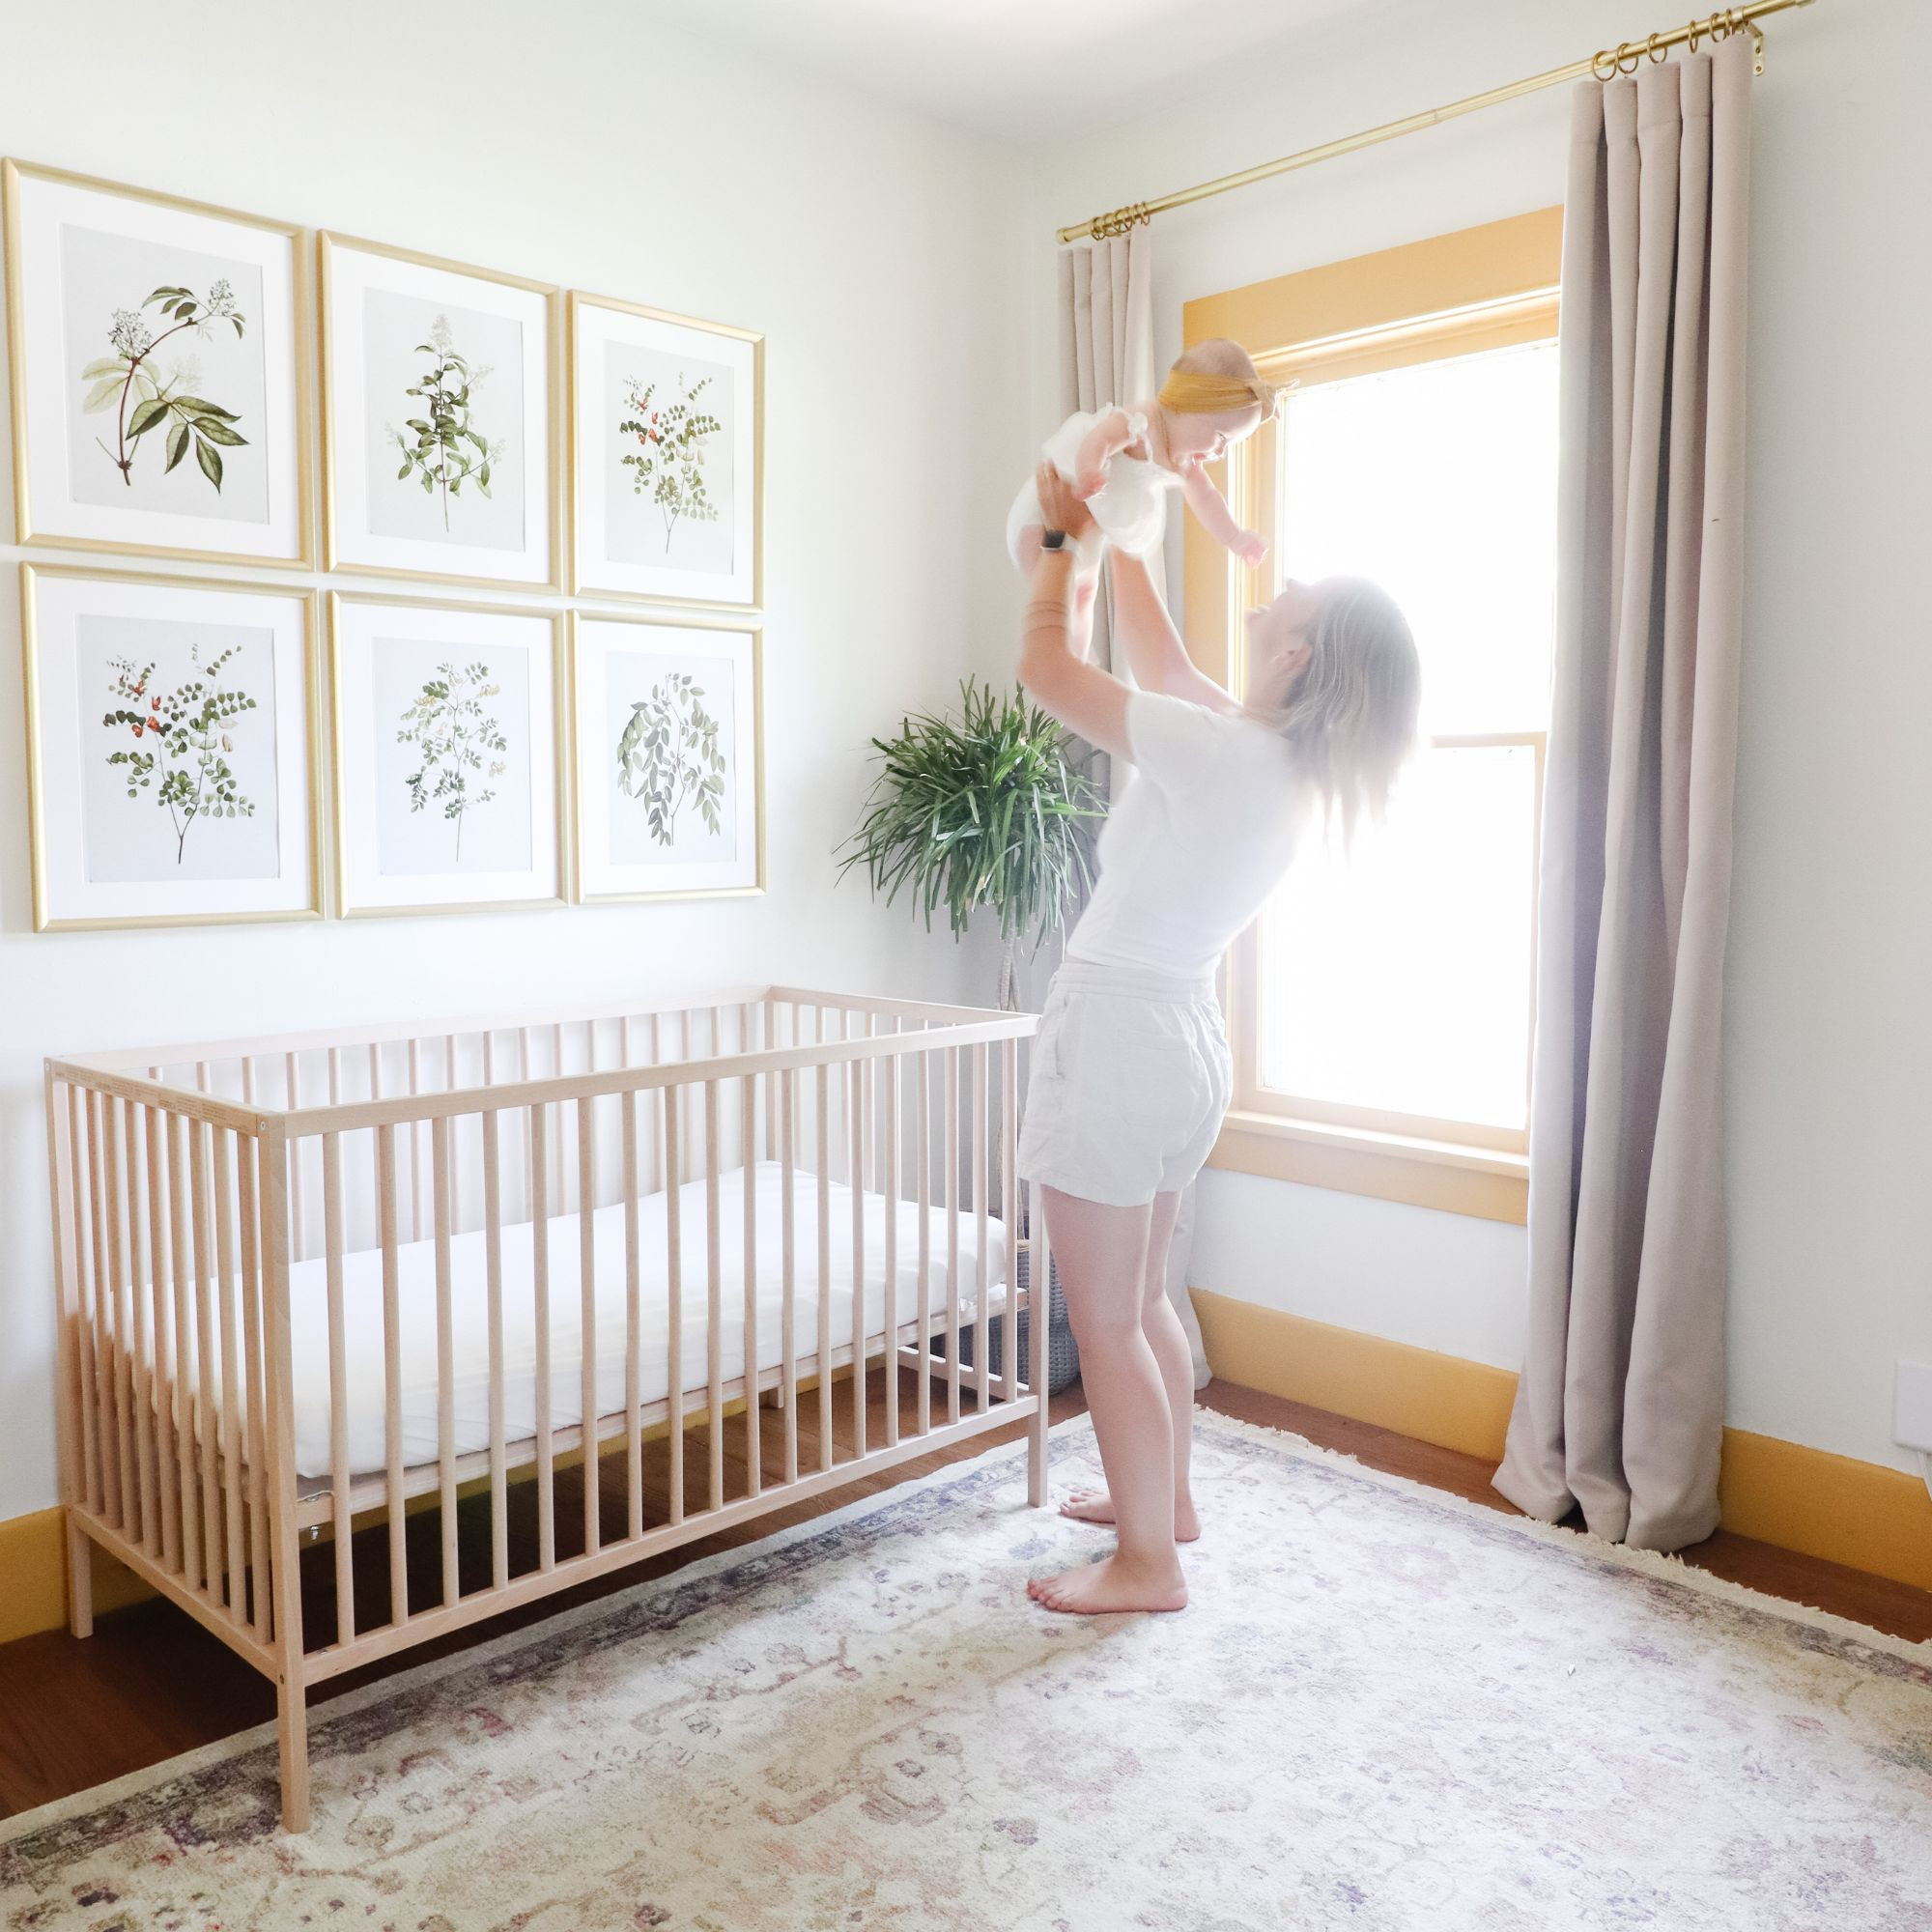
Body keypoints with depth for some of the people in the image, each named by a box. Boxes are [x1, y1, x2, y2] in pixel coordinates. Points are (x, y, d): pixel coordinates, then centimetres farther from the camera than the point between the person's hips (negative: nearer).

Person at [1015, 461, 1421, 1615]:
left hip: (1115, 1037, -9)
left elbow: (1048, 668, -17)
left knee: (1106, 1321, 3)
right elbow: (1160, 663, 18)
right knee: (1142, 1297, 23)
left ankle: (1148, 1563, 15)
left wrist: (1062, 539, -2)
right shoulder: (1285, 763, 4)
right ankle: (1166, 1495, 38)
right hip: (1184, 1043, 9)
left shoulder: (1220, 753, -21)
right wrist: (1118, 535, 20)